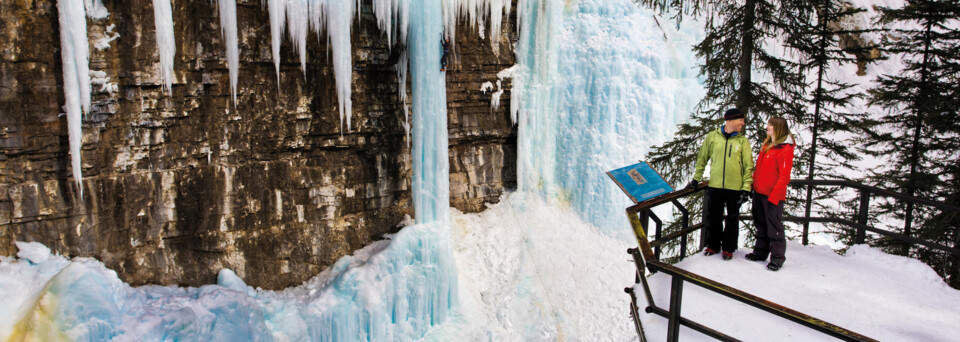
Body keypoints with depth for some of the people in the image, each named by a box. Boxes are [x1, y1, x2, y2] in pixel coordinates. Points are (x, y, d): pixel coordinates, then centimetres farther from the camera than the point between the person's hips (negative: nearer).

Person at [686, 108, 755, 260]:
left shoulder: (743, 141, 2)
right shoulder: (712, 136, 2)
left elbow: (748, 166, 1)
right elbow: (702, 158, 11)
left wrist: (746, 188, -7)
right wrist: (695, 179, 9)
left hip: (735, 187, -1)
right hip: (715, 185, 1)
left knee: (732, 219, 8)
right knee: (713, 218, 11)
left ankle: (728, 248, 20)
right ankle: (713, 245, 27)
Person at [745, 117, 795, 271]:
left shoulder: (785, 149, -13)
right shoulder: (766, 145, 12)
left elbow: (784, 176, -16)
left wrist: (774, 196, -20)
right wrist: (753, 186, 14)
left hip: (772, 195, -8)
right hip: (759, 192, 8)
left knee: (774, 226, -1)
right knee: (761, 224, 16)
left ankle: (777, 257, 8)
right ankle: (760, 252, 27)